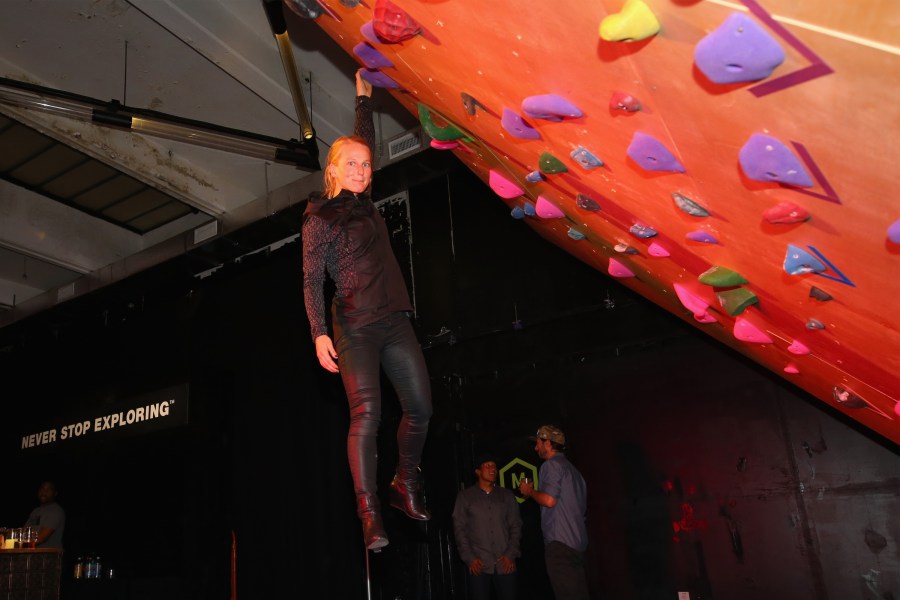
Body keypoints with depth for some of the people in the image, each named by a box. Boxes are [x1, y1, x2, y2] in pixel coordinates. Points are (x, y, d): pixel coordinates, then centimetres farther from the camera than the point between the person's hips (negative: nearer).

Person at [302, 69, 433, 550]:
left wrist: (364, 96, 32)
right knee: (367, 412, -15)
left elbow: (365, 142, 28)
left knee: (420, 407, 1)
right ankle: (369, 514, -9)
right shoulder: (319, 217, 1)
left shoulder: (365, 204, 16)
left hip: (395, 322, 6)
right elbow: (312, 281, -5)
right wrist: (319, 334, -15)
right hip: (355, 327, -6)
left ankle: (405, 484, 24)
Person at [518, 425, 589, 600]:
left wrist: (529, 491, 0)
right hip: (578, 543, 9)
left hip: (559, 543, -9)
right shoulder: (571, 468, 22)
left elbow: (549, 500, -19)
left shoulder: (551, 465, -6)